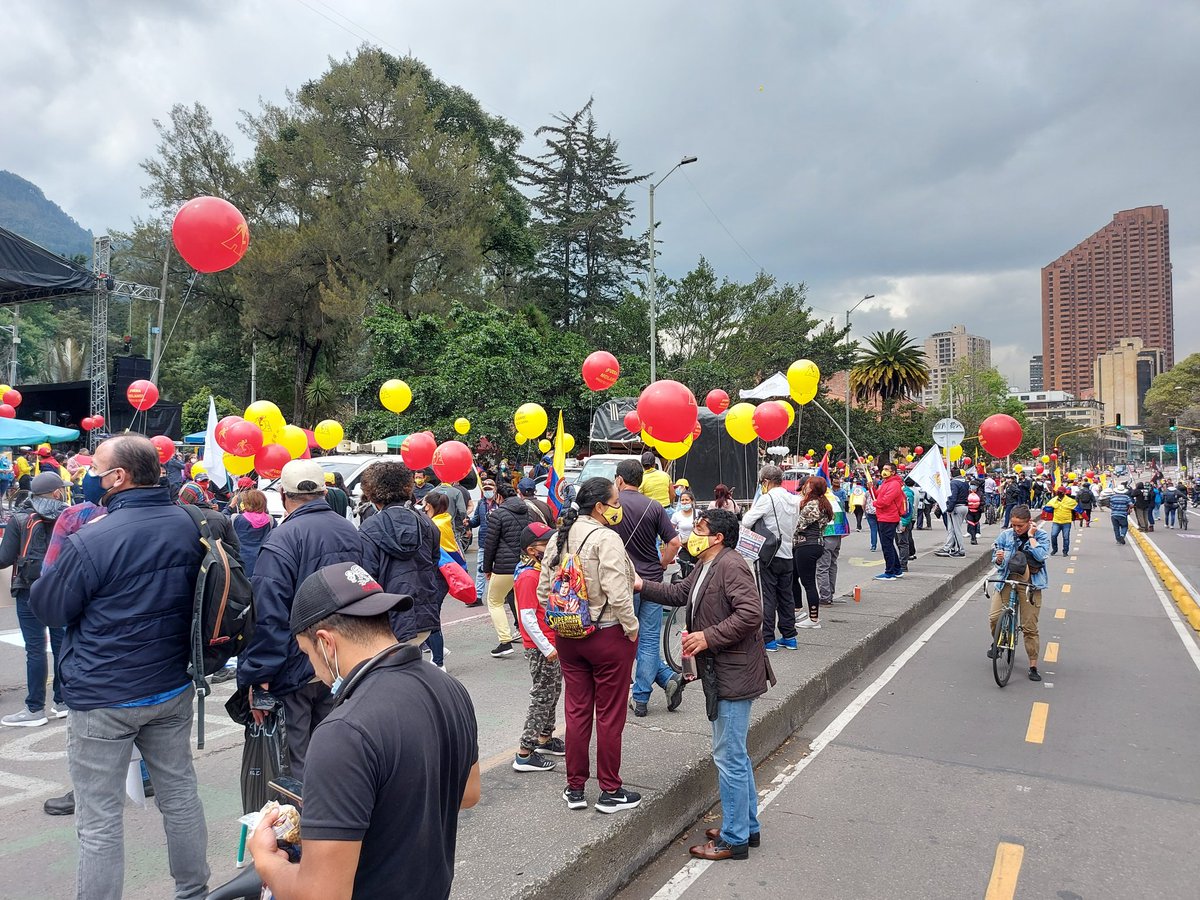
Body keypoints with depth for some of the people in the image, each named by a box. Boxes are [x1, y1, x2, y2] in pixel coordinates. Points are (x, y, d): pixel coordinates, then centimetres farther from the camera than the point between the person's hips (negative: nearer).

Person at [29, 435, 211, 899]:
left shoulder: (90, 542, -21)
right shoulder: (189, 525, -2)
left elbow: (47, 608, -6)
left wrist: (60, 545, 4)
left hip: (103, 699, -6)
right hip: (172, 688, 6)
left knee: (99, 822, 6)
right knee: (180, 794, 18)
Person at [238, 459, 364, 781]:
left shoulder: (282, 540, -17)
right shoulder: (351, 533, 7)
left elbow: (269, 618, -22)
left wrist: (255, 676, -17)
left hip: (296, 670, -7)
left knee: (298, 763, 4)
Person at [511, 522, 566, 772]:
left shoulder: (543, 570, 9)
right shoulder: (528, 577, -20)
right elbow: (527, 618, -22)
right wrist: (546, 648, -21)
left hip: (552, 643, 9)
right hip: (540, 648, -9)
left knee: (553, 692, 19)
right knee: (543, 697, -2)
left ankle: (545, 739, 34)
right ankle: (524, 754, 5)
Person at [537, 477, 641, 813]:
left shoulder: (559, 537, 4)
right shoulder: (606, 539, -19)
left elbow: (544, 591, 7)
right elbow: (617, 594, -23)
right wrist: (632, 630, -11)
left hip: (568, 636, 7)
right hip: (608, 635, -7)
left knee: (576, 711, 14)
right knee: (610, 715, 6)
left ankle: (575, 789, 24)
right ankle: (610, 791, 18)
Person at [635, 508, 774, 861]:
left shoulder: (730, 565, -20)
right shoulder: (705, 567, 12)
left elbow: (750, 612, -28)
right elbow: (680, 594, 24)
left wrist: (709, 636, -24)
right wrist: (642, 585, 15)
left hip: (734, 674, -11)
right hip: (720, 672, 11)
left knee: (729, 757, -1)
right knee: (736, 755, 20)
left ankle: (734, 839, 12)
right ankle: (748, 826, 34)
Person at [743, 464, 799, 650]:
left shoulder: (767, 498, -14)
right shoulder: (793, 499, 9)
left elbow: (746, 522, -16)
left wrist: (751, 509, 2)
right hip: (787, 554, 7)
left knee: (767, 597, -1)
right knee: (786, 596, 14)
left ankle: (767, 639, 2)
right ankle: (789, 636, 20)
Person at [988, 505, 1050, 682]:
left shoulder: (1041, 536, -1)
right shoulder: (1005, 535, 2)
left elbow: (1040, 556, -19)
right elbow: (996, 561, 7)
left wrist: (1031, 536, -13)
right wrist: (998, 559, -15)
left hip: (1030, 584, -1)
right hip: (1007, 579, 1)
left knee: (1030, 627, 0)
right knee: (994, 617, -15)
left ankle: (1033, 666, 13)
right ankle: (996, 642, 17)